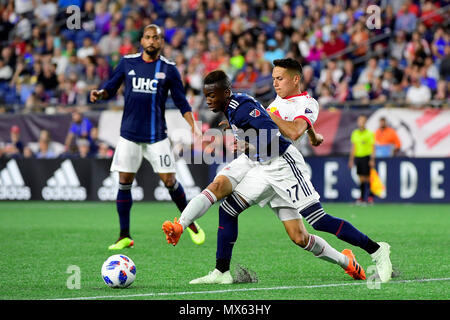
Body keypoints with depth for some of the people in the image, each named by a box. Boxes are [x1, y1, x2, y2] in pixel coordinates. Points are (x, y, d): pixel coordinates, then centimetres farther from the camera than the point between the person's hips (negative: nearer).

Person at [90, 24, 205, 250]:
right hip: (129, 133, 1)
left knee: (169, 180, -4)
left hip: (157, 135, -1)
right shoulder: (127, 63, 4)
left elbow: (181, 102, 5)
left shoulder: (168, 69, 1)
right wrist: (100, 94, -12)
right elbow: (111, 87, 10)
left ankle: (190, 223, 17)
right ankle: (124, 236, 6)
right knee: (124, 181, -1)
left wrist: (193, 126, -7)